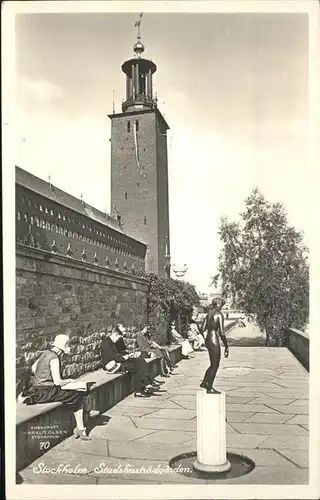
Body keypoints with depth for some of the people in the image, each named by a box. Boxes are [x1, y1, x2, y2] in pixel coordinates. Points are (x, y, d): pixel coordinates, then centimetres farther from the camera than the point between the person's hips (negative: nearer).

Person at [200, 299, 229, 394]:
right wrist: (226, 346, -10)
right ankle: (209, 388, 14)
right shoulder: (219, 315, -13)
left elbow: (203, 328, 9)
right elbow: (221, 333, -16)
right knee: (215, 365, 6)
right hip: (214, 341, -8)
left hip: (207, 339, 8)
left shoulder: (209, 315, 9)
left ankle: (204, 383, 30)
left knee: (213, 364, 22)